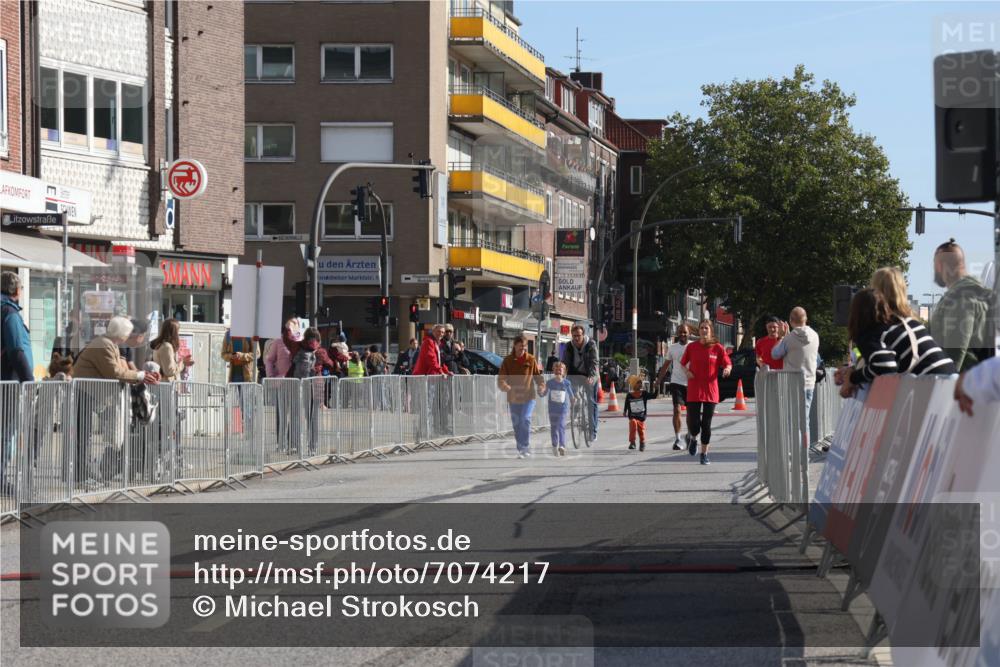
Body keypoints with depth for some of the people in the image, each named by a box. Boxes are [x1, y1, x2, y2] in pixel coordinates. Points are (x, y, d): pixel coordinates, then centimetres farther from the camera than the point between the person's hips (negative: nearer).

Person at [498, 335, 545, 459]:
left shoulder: (531, 360, 2)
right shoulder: (508, 361, 1)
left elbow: (538, 375, 10)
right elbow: (501, 379, -5)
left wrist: (541, 385, -11)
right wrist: (507, 388, -26)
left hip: (528, 397, -2)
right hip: (513, 398, 2)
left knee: (525, 419, -19)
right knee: (516, 424, 6)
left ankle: (525, 447, -13)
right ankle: (521, 449, 19)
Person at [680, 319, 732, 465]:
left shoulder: (718, 348, -1)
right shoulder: (691, 347, 2)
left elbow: (728, 364, 3)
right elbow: (683, 363, 14)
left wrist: (727, 369, -19)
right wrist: (686, 372, -5)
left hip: (711, 390, 0)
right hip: (694, 391, 0)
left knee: (706, 424, 1)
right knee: (694, 424, -6)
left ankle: (704, 454, 14)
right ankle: (692, 438, 30)